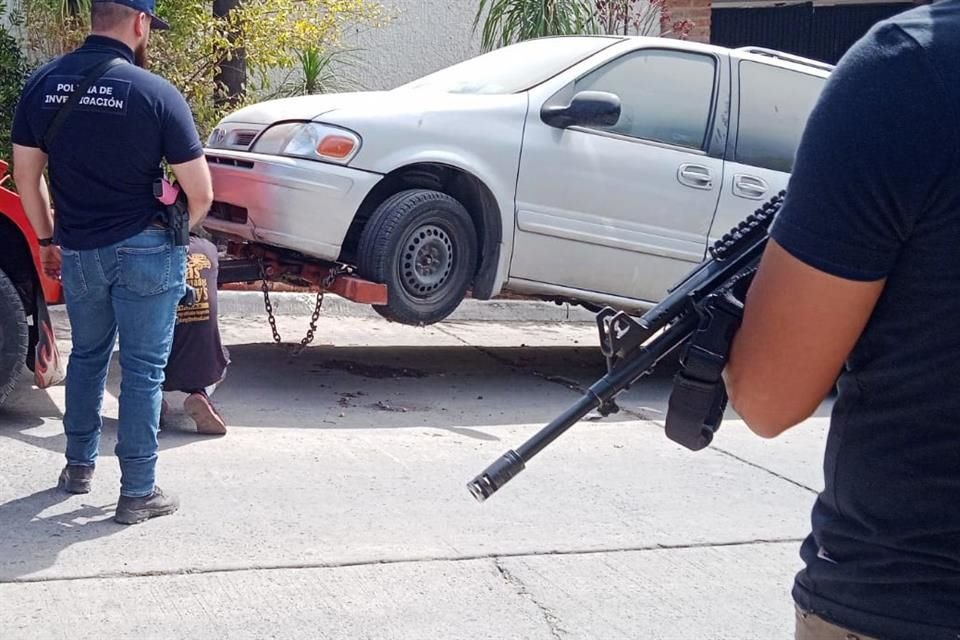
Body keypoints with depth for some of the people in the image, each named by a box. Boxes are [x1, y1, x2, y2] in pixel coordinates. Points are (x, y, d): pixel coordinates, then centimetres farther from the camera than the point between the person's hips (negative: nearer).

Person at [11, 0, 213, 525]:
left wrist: (47, 239, 18)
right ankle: (138, 492, 11)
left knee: (86, 356, 23)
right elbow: (200, 194, -12)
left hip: (78, 251, 4)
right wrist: (174, 231, 7)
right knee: (143, 369, 5)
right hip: (144, 250, -4)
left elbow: (26, 176, 5)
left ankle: (79, 465, 36)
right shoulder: (156, 94, -15)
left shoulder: (42, 84, -2)